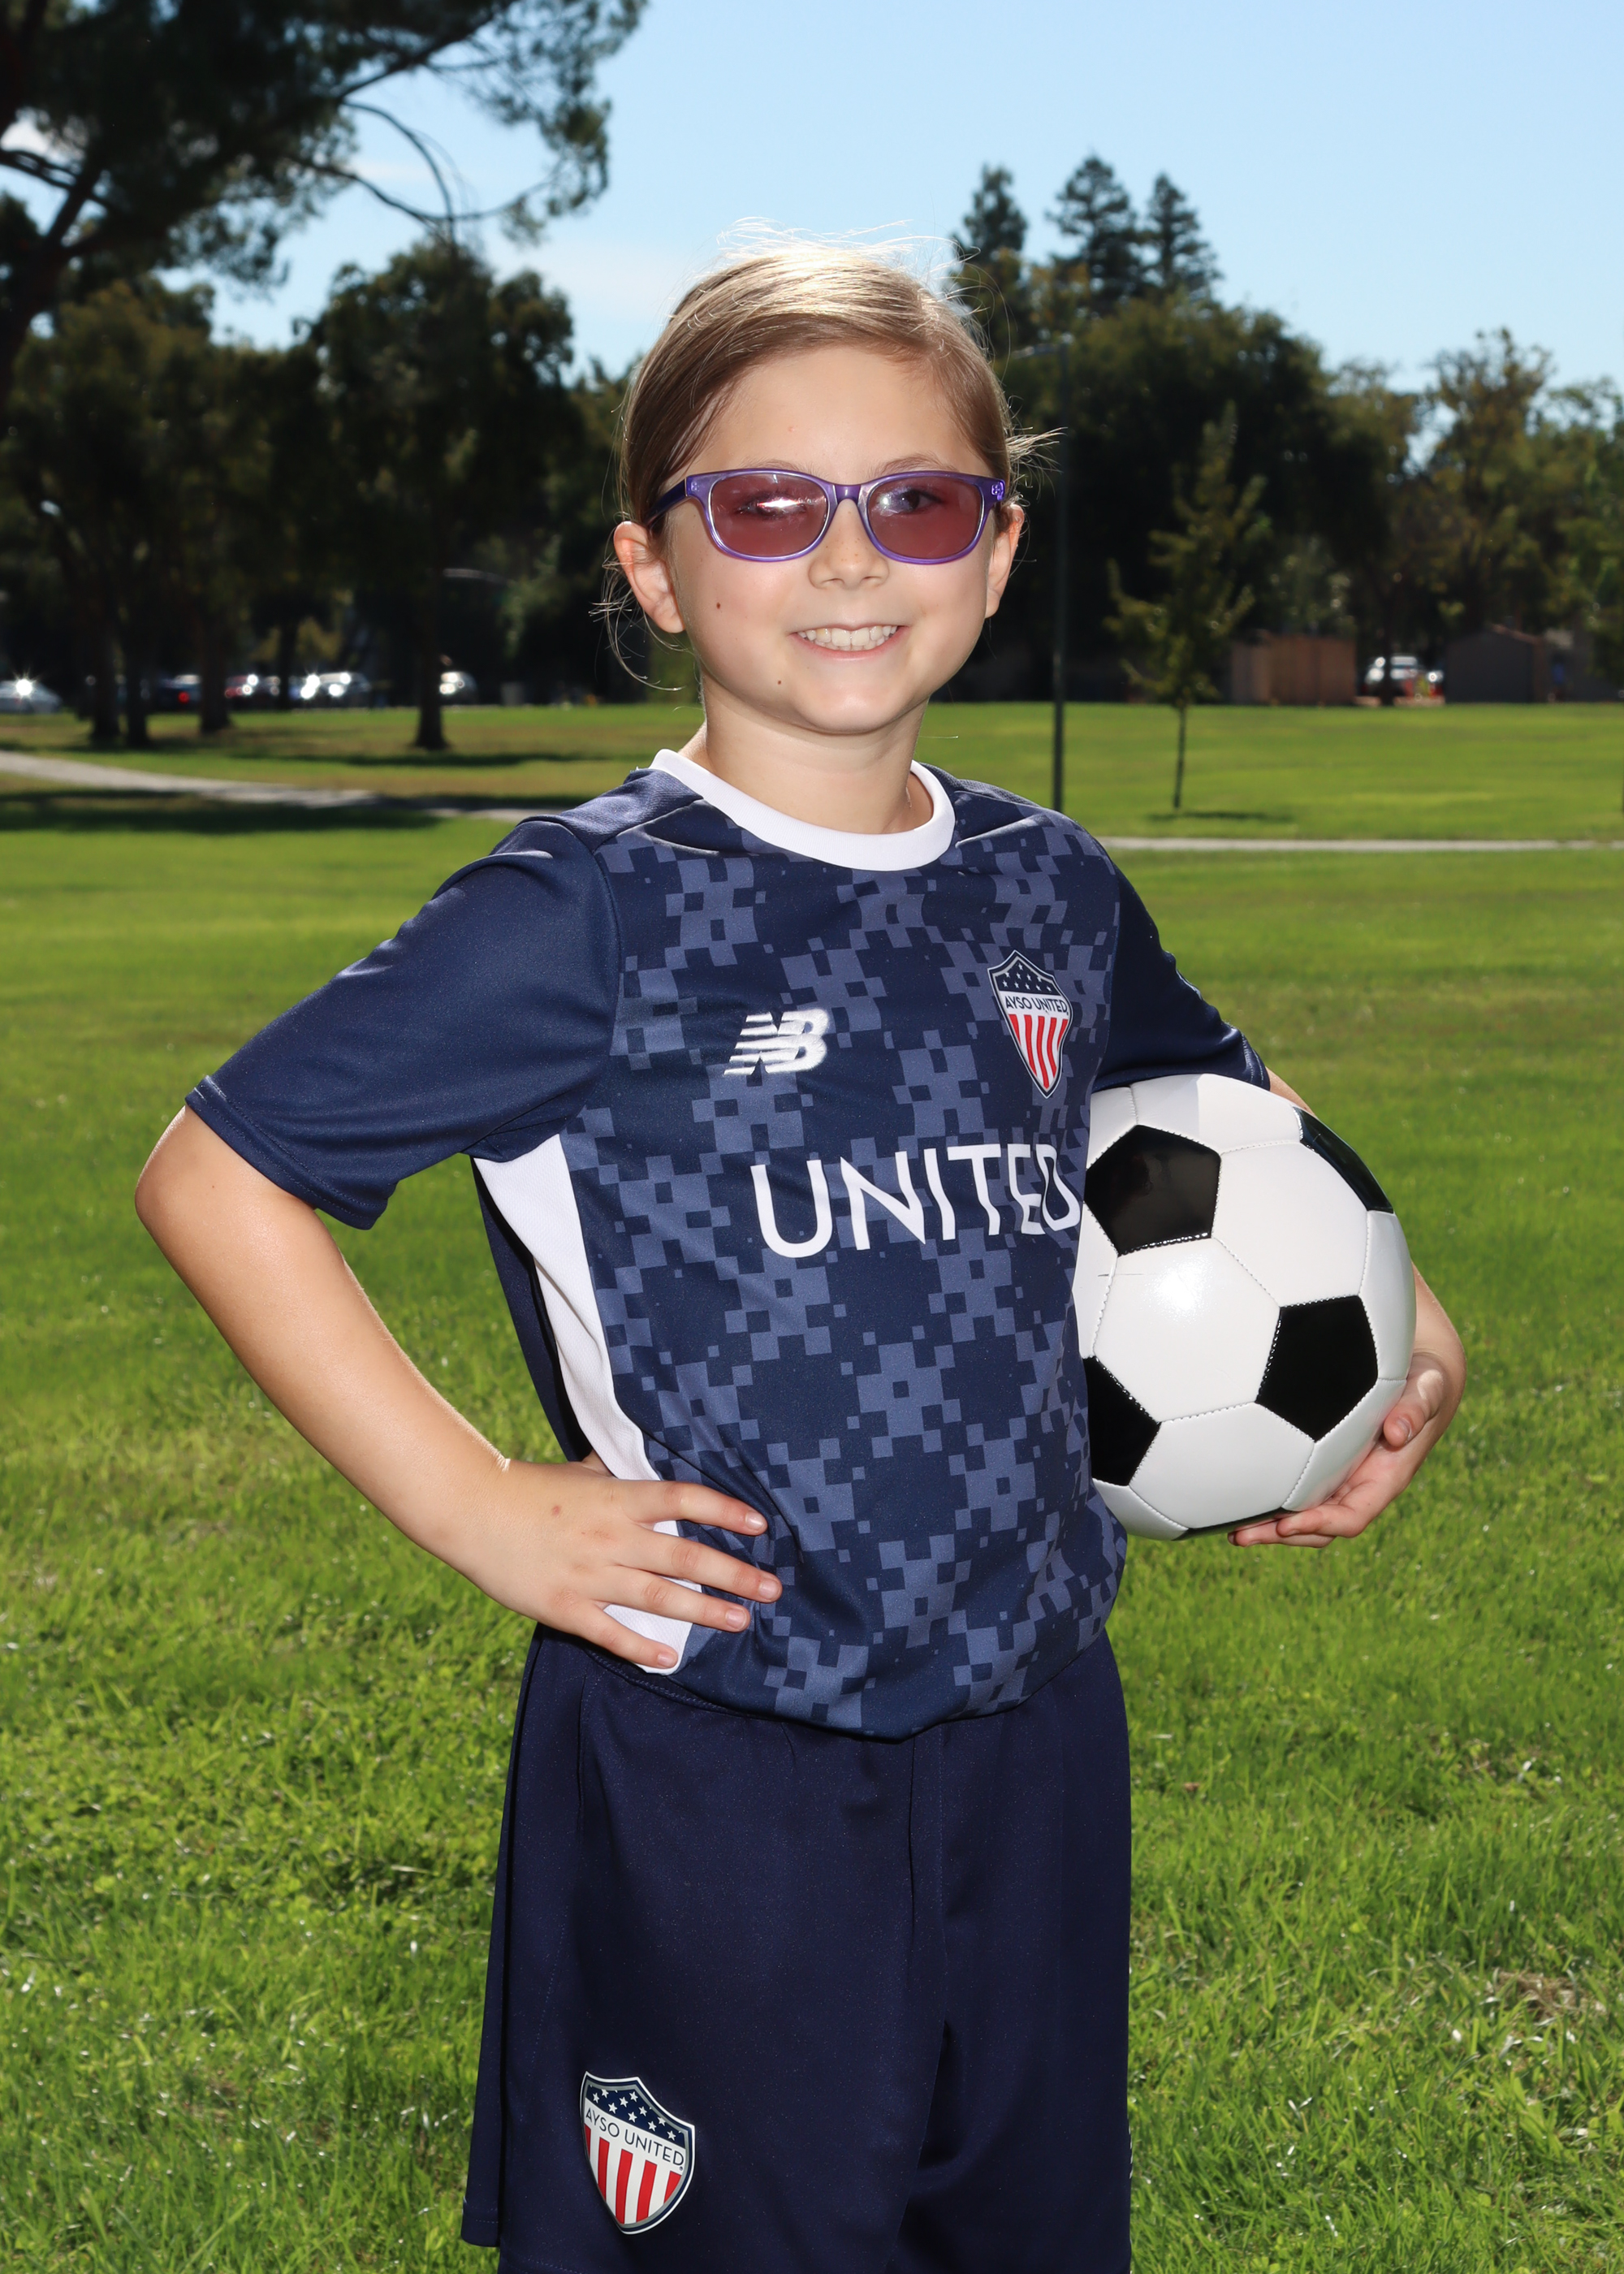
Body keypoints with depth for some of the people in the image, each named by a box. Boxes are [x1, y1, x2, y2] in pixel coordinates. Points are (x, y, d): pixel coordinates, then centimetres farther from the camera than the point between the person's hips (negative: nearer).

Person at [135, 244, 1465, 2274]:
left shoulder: (1053, 893, 4)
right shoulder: (591, 915, -13)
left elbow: (1222, 1103, 25)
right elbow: (215, 1175, -11)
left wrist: (1398, 1319, 10)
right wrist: (473, 1508, -14)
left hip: (1038, 1739, 5)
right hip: (714, 1773, -5)